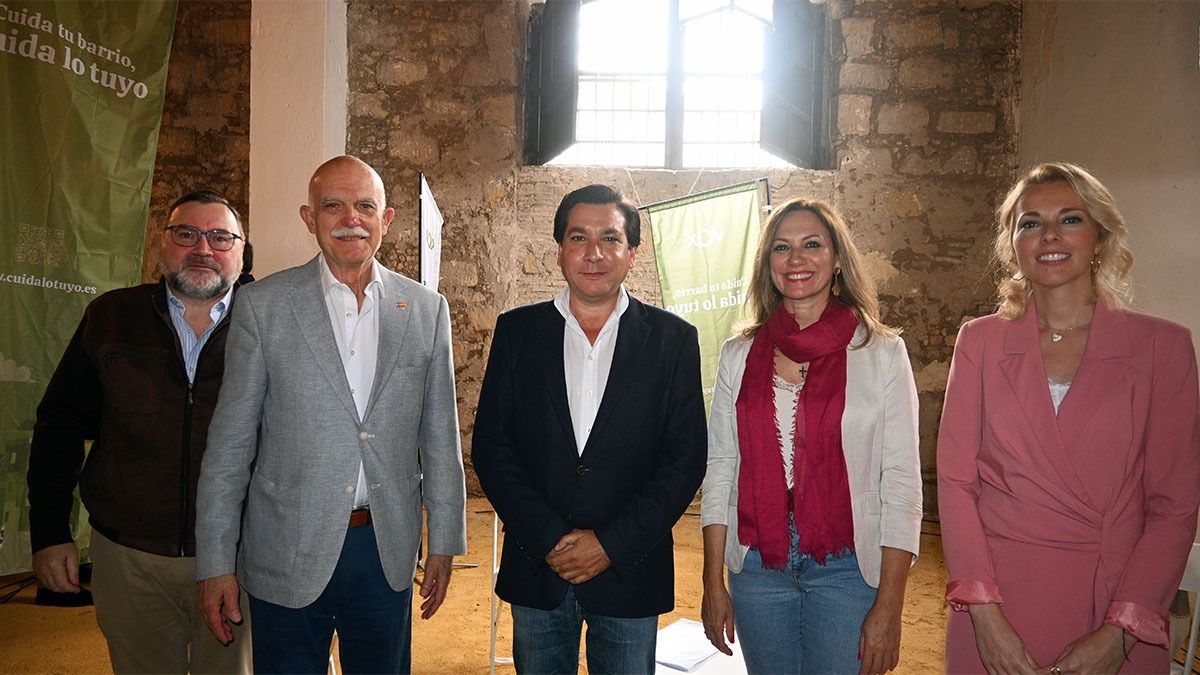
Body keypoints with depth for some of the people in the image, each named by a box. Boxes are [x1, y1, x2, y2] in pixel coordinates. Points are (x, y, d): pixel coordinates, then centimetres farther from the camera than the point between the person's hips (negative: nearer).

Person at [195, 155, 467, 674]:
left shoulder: (426, 310, 2)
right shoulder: (263, 304, -3)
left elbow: (440, 438, 5)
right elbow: (230, 443, -2)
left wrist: (444, 543, 6)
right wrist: (216, 563, -3)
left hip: (388, 549, 2)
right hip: (288, 553, -1)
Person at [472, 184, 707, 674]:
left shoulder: (673, 338, -1)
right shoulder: (518, 330, 2)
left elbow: (686, 458, -4)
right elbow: (490, 445, -1)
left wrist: (612, 545, -11)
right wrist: (548, 538, -11)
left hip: (629, 572, -1)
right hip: (535, 566, 1)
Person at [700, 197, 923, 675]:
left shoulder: (882, 353, -5)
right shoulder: (739, 355, 2)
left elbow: (902, 483, -6)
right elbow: (720, 472, 5)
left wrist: (889, 608, -9)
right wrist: (713, 584, 4)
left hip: (846, 566, -2)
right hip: (757, 566, 3)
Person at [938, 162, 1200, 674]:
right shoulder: (980, 341, 0)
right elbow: (955, 479, -3)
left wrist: (1119, 633, -12)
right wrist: (984, 612, -12)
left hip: (1117, 617, 0)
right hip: (996, 609, 1)